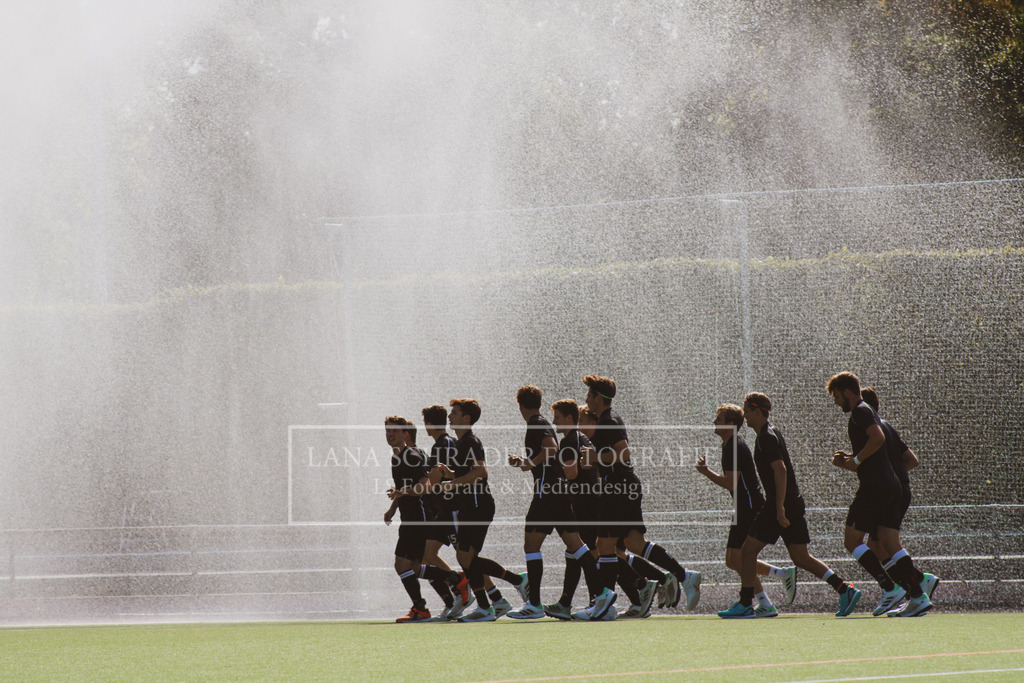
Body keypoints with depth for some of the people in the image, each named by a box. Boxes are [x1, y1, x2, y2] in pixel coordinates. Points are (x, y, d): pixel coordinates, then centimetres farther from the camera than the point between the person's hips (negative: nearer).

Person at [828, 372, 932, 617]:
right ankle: (918, 597, -4)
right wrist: (847, 462, 15)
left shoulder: (861, 412, -6)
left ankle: (889, 588, -11)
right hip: (890, 485, 10)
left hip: (875, 487, -10)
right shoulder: (865, 412, 25)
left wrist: (855, 460, -14)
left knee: (852, 540, -4)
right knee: (890, 544, 4)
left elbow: (878, 437, -25)